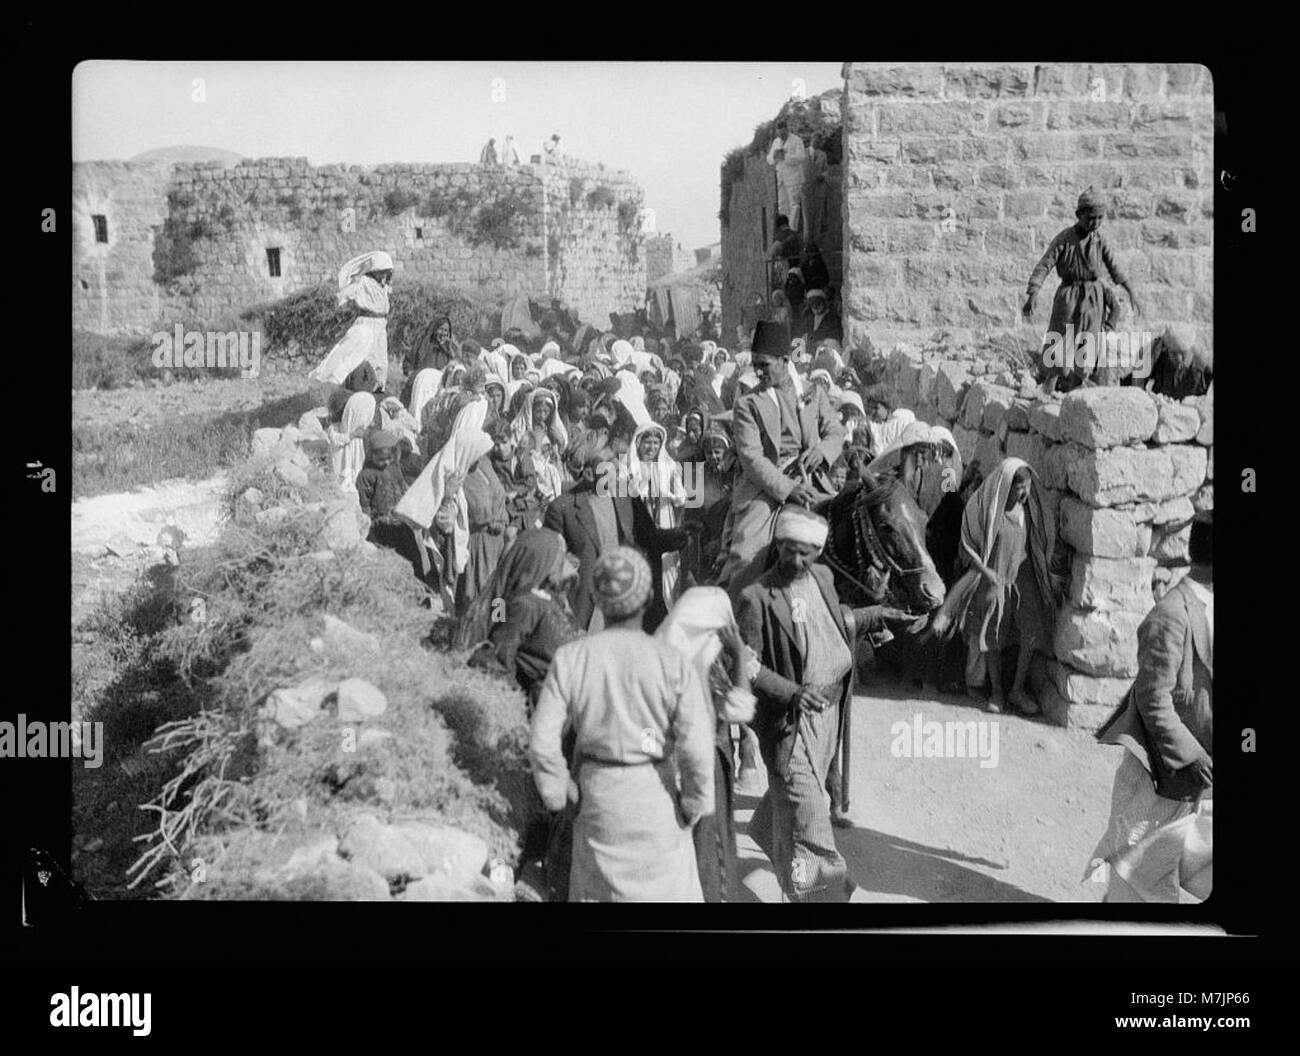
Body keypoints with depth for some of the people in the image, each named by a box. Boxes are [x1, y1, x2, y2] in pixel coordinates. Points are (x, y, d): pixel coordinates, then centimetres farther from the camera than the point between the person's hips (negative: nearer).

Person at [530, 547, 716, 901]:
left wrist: (560, 792, 3)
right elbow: (696, 747, -18)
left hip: (597, 793, 2)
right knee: (665, 887, 14)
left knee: (597, 886, 19)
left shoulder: (569, 659, -12)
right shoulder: (673, 663, -17)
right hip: (654, 793, -2)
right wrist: (694, 803, -3)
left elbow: (542, 741, -11)